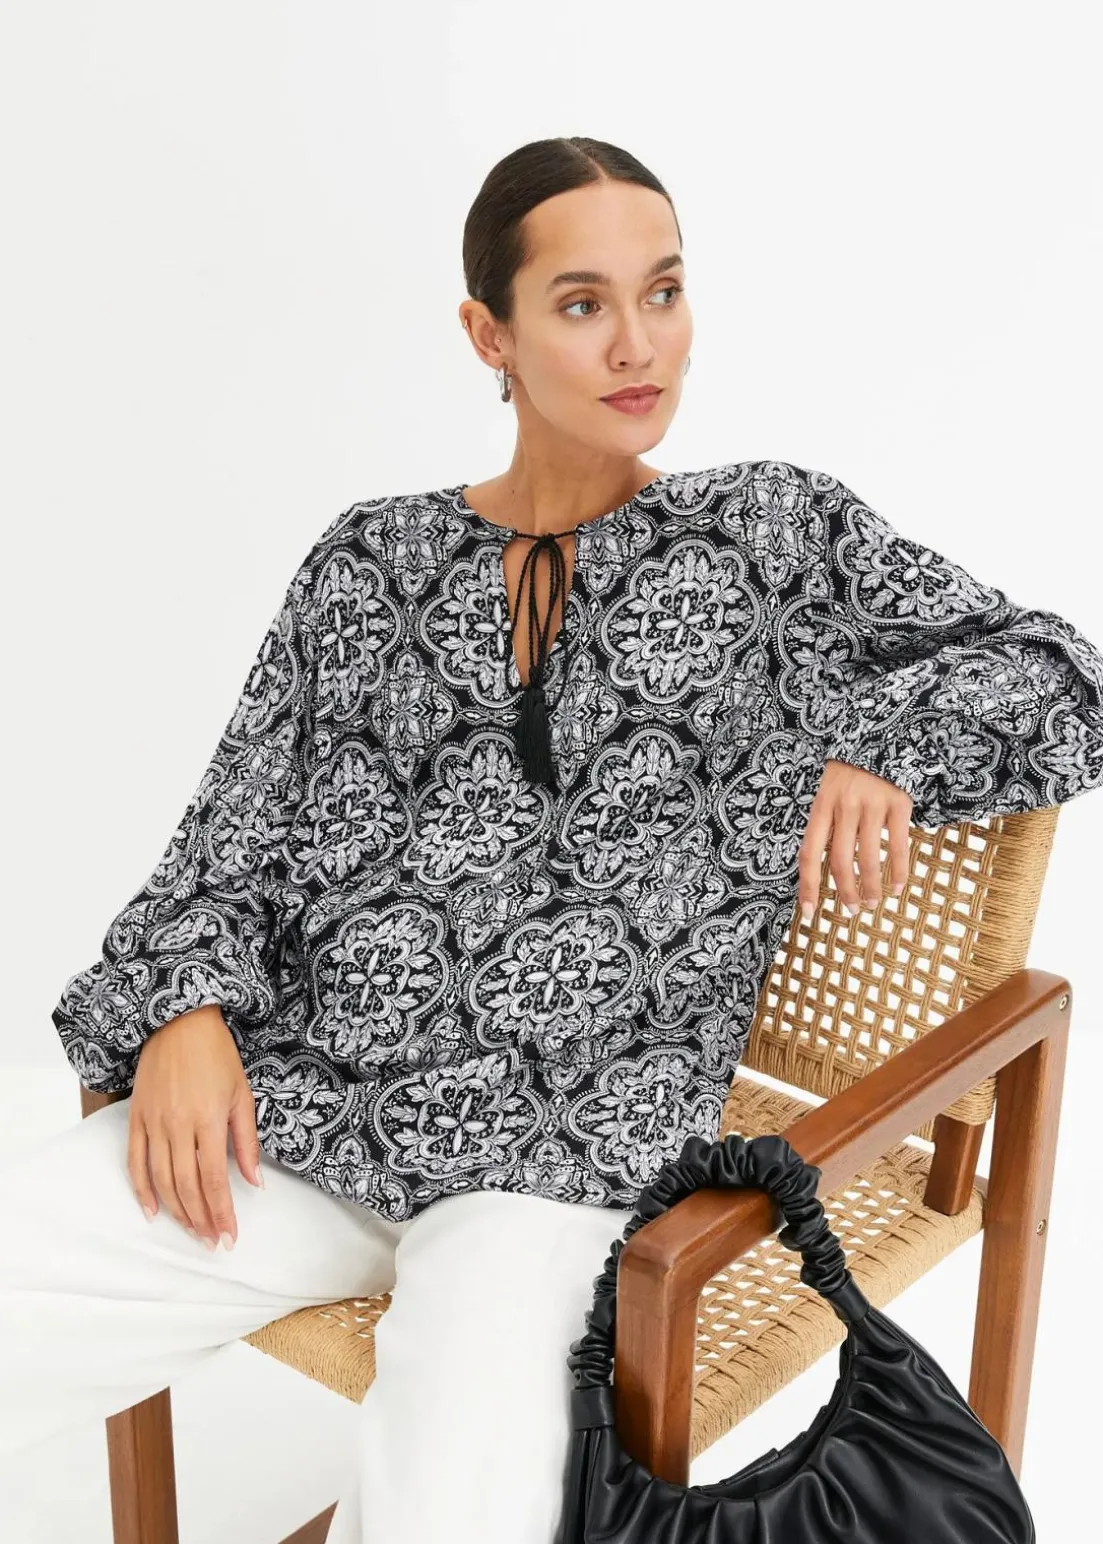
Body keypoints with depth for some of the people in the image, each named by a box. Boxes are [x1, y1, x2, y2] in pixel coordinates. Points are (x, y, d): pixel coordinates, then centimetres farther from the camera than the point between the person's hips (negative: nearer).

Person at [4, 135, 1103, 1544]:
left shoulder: (774, 531, 10)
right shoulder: (373, 558, 14)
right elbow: (239, 826, 12)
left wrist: (881, 743, -7)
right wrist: (185, 1006, -6)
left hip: (559, 1151, -2)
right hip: (282, 1107, 3)